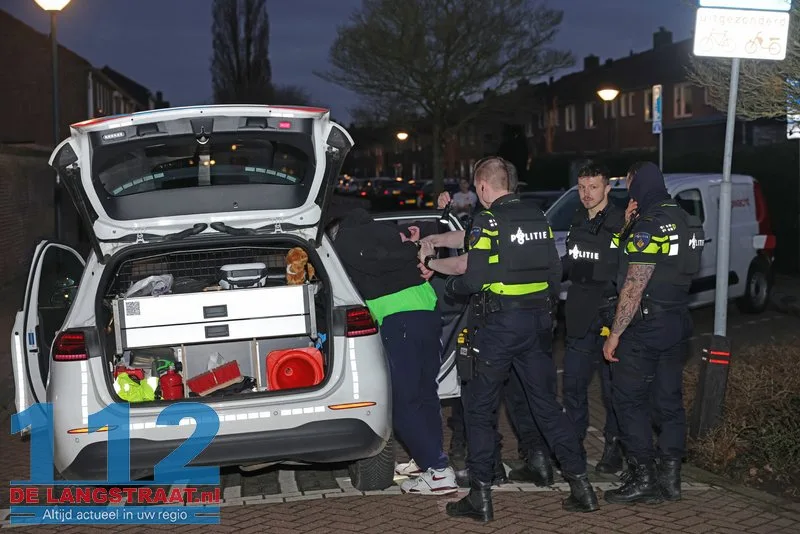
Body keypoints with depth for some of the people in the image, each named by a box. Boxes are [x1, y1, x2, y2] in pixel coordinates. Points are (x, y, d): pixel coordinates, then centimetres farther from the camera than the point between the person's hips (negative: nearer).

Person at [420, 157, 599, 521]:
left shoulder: (489, 221, -12)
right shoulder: (538, 217, 8)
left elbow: (474, 278, -17)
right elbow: (555, 272, 11)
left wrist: (448, 286, 2)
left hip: (500, 324, -6)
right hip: (538, 323, 6)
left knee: (480, 409, 4)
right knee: (547, 405, 14)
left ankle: (480, 496, 5)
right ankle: (580, 485, 13)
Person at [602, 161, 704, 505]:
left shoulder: (648, 227, -17)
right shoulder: (686, 221, 10)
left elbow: (634, 287, -20)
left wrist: (615, 334, -15)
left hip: (645, 326, -8)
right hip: (677, 324, 9)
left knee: (630, 400, 0)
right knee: (668, 399, 11)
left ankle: (642, 478, 1)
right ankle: (670, 477, 15)